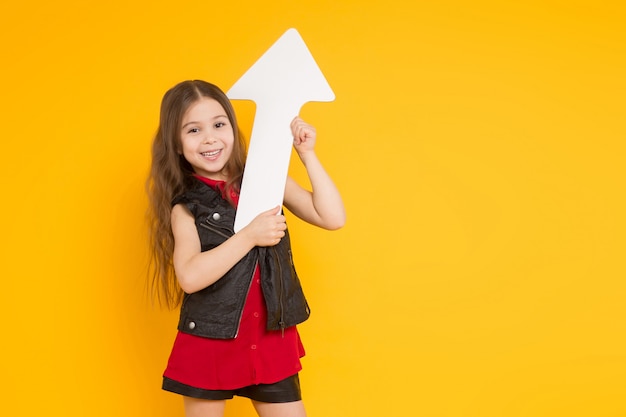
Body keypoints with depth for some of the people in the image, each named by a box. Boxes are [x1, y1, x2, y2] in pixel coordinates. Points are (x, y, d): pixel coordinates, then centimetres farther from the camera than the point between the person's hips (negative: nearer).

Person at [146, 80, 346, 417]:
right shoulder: (186, 208, -5)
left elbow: (333, 218, -6)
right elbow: (190, 277, -20)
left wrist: (307, 155, -8)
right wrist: (250, 236, -22)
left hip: (272, 341, 1)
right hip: (209, 344, -1)